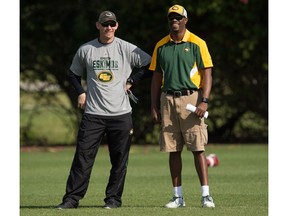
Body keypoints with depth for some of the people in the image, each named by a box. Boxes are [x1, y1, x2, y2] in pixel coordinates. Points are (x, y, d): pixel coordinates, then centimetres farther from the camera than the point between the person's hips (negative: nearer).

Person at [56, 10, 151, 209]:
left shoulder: (127, 49, 1)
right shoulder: (85, 50, 7)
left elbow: (151, 65, 5)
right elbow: (73, 74, 21)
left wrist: (131, 81, 0)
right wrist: (81, 92, 7)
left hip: (120, 113, -1)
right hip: (93, 113, 1)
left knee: (119, 159, 3)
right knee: (83, 157, -5)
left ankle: (113, 198, 13)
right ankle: (72, 198, -4)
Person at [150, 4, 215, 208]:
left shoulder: (197, 44, 0)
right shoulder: (161, 46, 12)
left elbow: (207, 73, -3)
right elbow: (157, 77, 15)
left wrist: (204, 101, -14)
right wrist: (154, 106, 9)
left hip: (191, 98, -4)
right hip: (168, 99, 4)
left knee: (198, 148, -7)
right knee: (173, 149, 4)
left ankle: (206, 195, -7)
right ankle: (178, 196, 10)